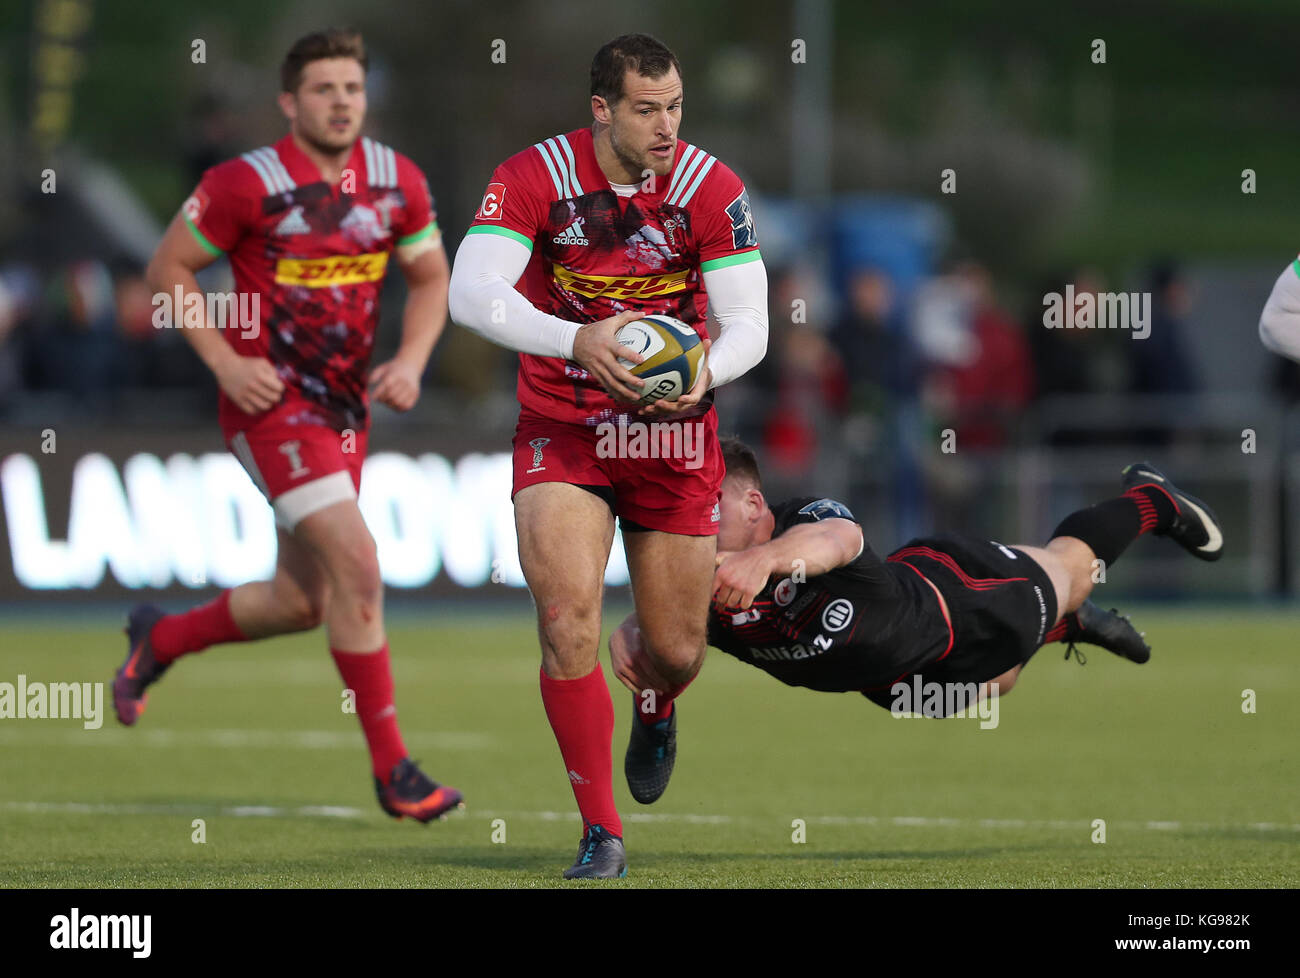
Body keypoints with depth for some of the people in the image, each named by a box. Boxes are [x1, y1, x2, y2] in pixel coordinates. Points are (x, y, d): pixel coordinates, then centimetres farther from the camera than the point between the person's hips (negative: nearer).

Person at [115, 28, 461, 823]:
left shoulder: (397, 182, 2)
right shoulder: (246, 184, -13)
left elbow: (431, 279, 14)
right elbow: (169, 268, -3)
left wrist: (411, 362, -4)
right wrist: (224, 362, -13)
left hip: (345, 407, 7)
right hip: (272, 402, -7)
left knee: (301, 603, 12)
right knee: (356, 563, -19)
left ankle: (159, 639, 39)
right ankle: (392, 768, -12)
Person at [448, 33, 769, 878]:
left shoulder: (710, 187, -9)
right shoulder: (533, 179, -13)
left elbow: (749, 322, -9)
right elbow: (470, 292, -24)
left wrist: (706, 373, -32)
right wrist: (577, 342, -39)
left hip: (674, 434, 2)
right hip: (561, 430, -1)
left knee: (677, 649, 7)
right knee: (568, 621, -19)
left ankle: (658, 713, 47)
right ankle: (601, 832, -8)